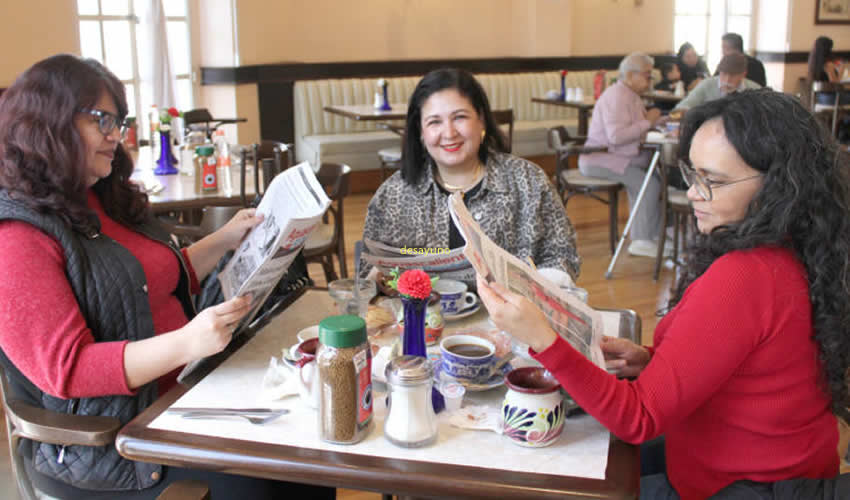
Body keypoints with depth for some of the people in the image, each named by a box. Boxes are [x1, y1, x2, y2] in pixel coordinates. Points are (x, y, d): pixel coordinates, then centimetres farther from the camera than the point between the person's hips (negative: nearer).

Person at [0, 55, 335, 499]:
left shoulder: (109, 201, 11)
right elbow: (64, 367, -22)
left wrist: (224, 240, 11)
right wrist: (185, 343, -34)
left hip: (183, 390, 8)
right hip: (105, 442, -8)